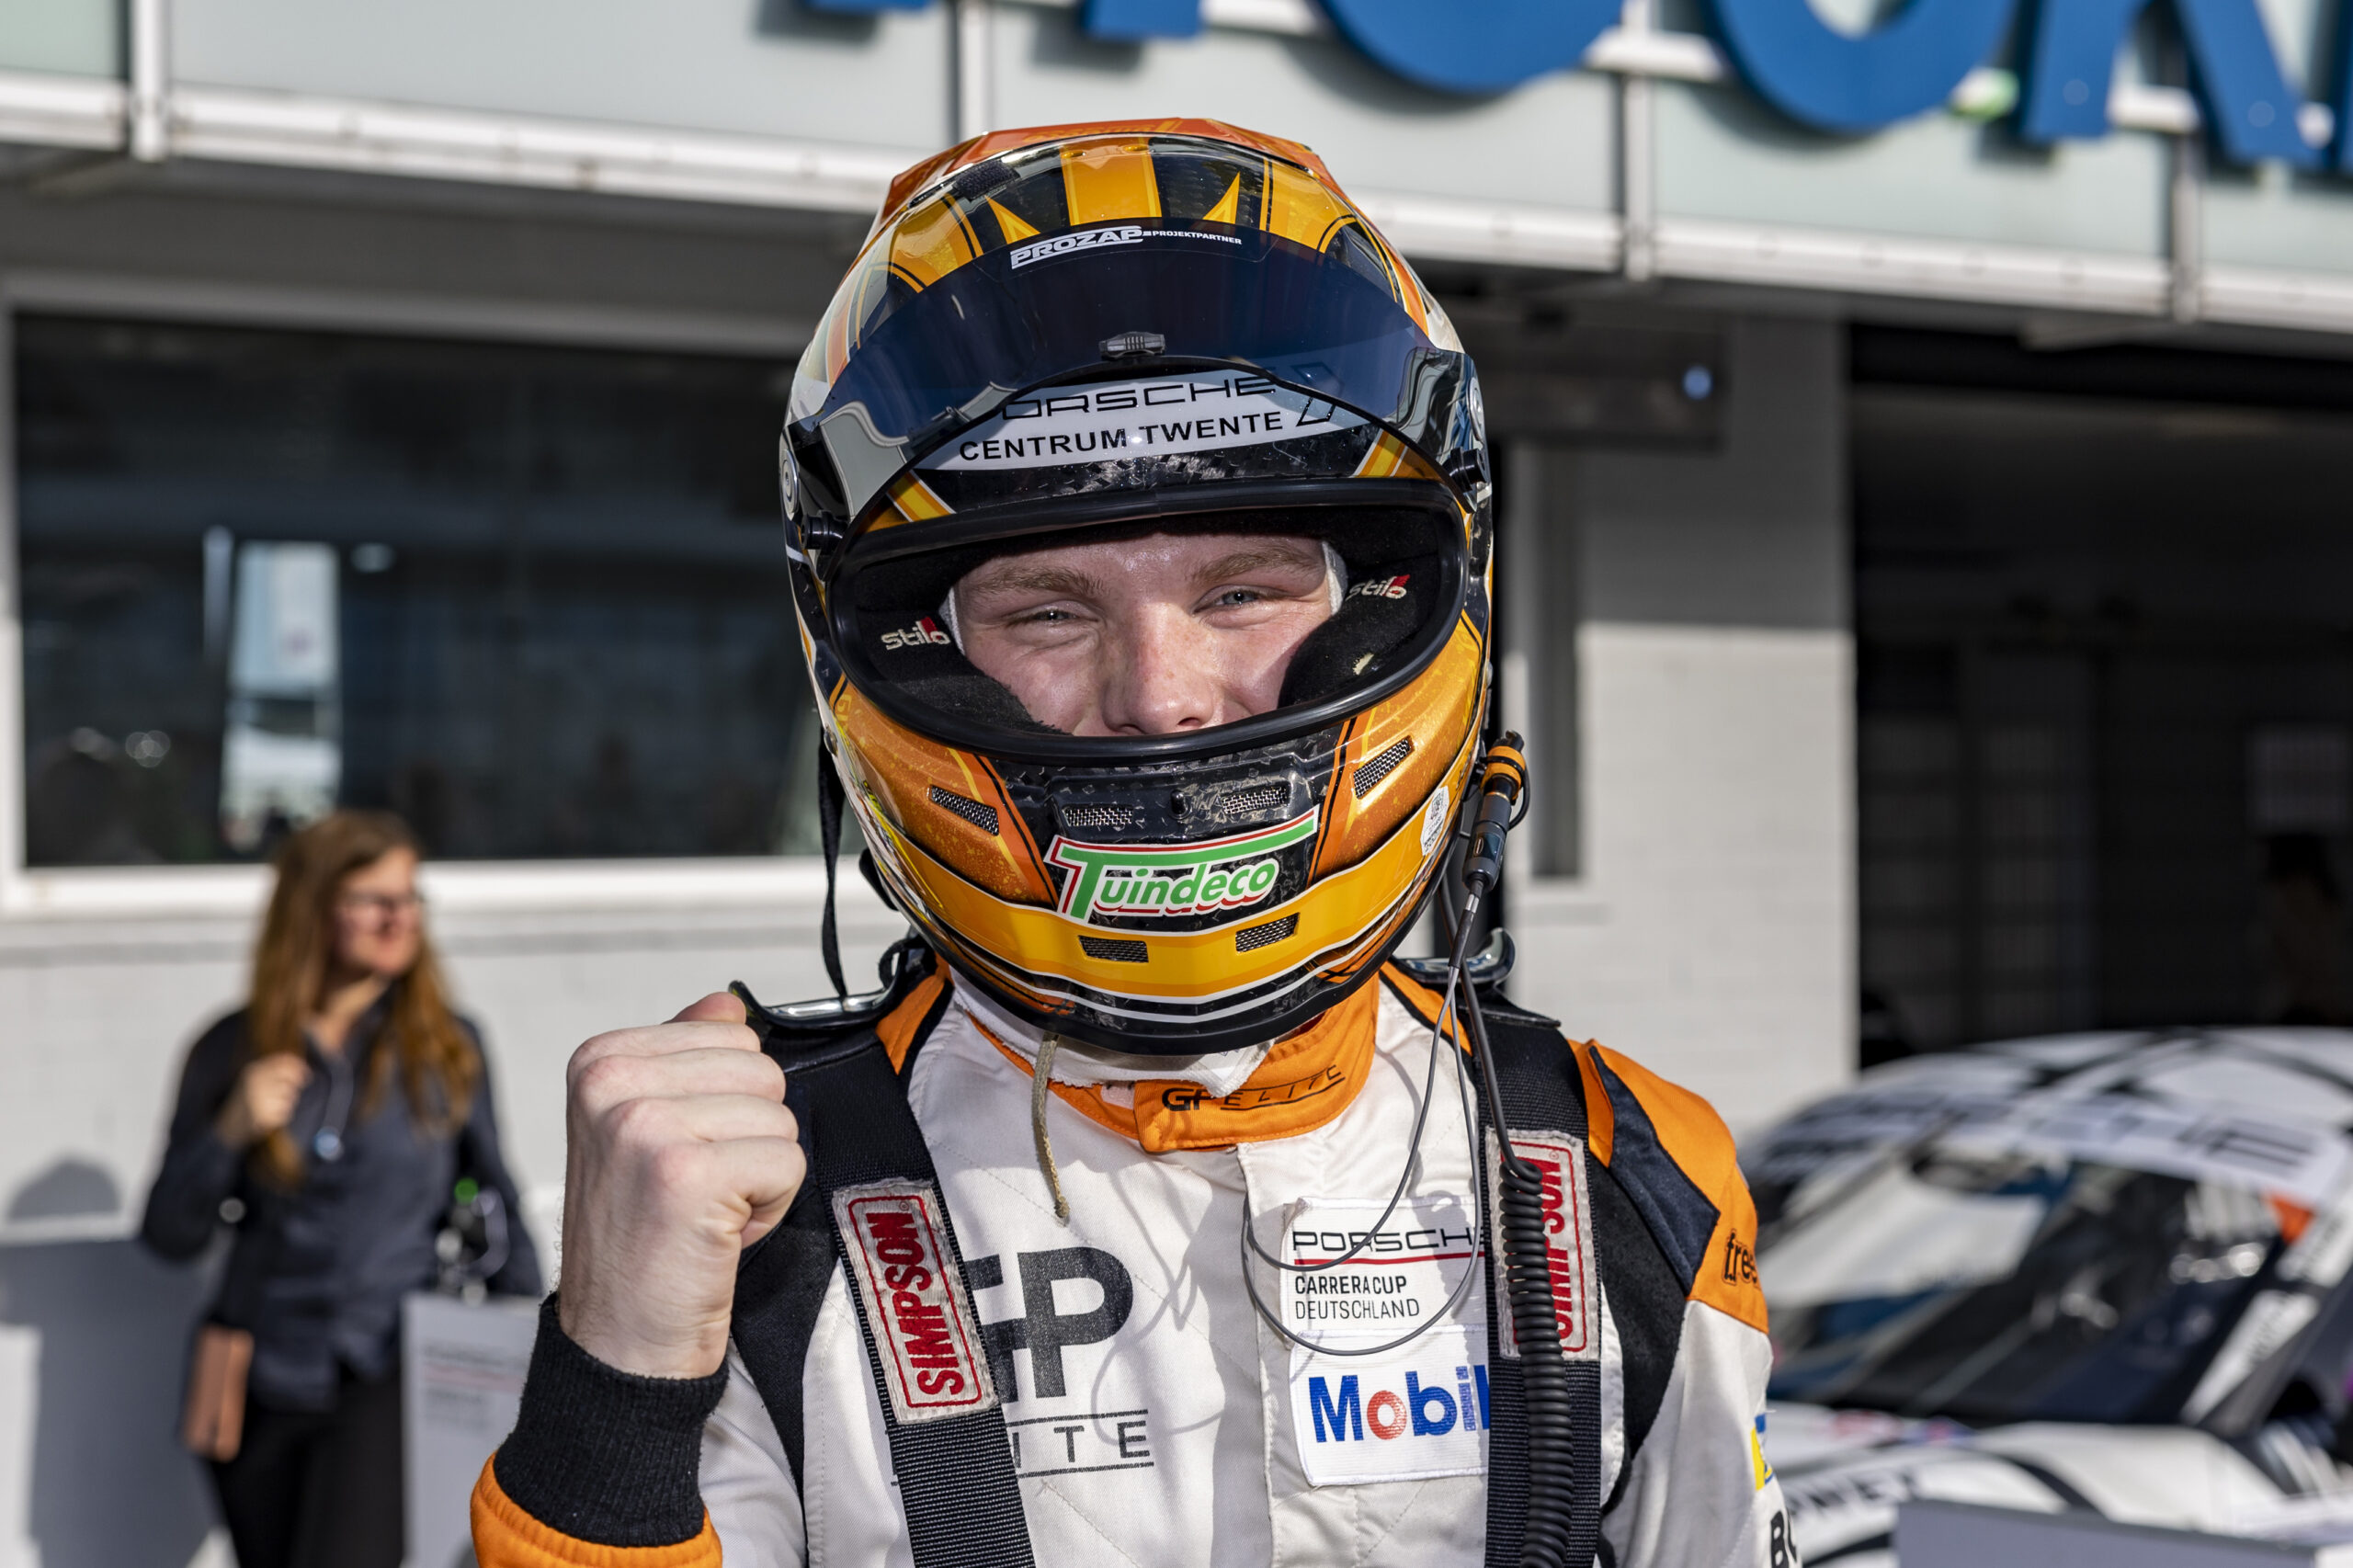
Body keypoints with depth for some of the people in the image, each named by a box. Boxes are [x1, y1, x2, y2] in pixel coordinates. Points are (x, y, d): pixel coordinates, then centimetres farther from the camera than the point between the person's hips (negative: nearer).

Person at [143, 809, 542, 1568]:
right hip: (263, 1384, 2)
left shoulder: (449, 1048, 1)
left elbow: (498, 1203, 11)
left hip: (390, 1379, -2)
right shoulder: (232, 1052, 2)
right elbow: (169, 1235, 2)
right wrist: (231, 1132, -13)